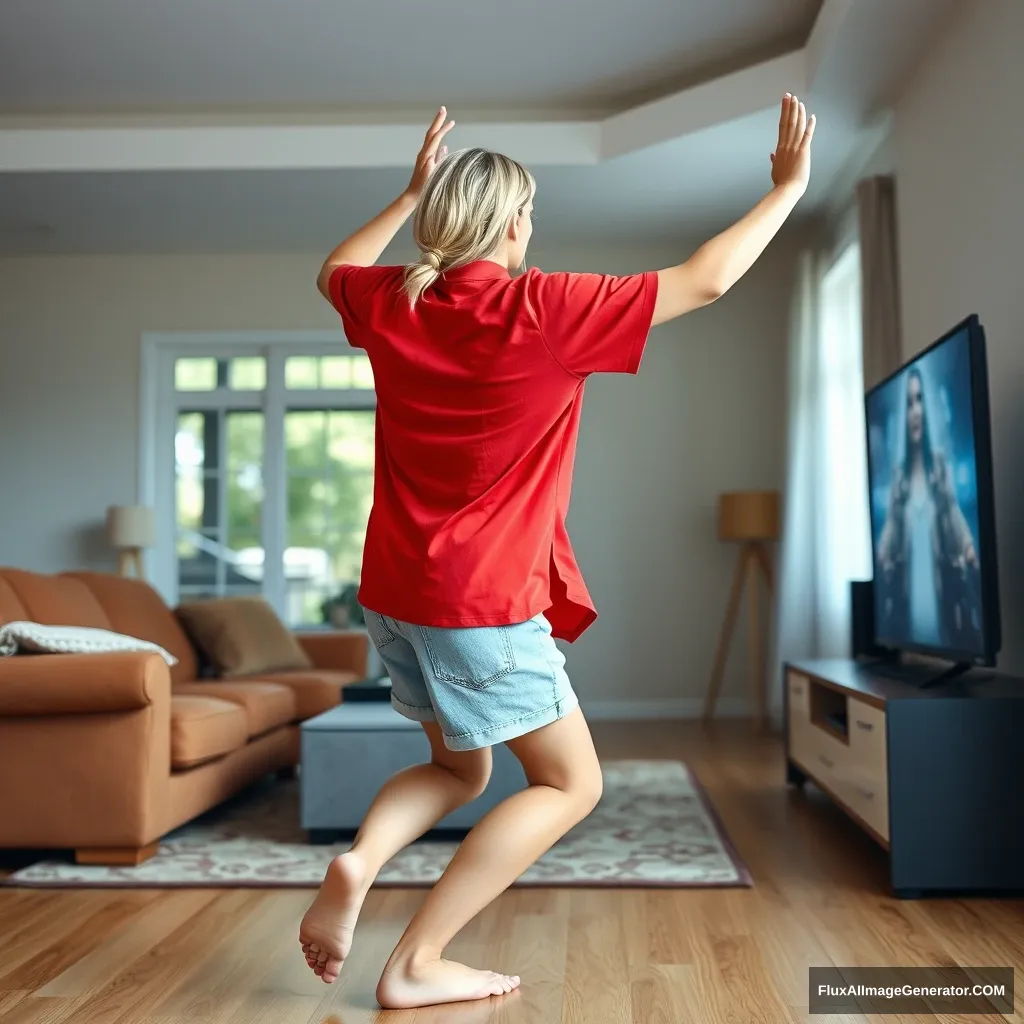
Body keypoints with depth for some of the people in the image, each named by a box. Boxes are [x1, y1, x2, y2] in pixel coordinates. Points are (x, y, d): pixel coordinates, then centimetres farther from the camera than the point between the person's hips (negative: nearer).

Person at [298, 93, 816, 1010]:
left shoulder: (392, 304, 2)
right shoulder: (543, 311, -14)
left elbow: (334, 271, 27)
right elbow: (705, 280, -7)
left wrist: (411, 193, 30)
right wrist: (788, 187, 7)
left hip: (394, 592, 7)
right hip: (485, 604, -7)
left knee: (461, 770, 25)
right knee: (570, 783, 9)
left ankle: (357, 864, -2)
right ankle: (417, 964, 5)